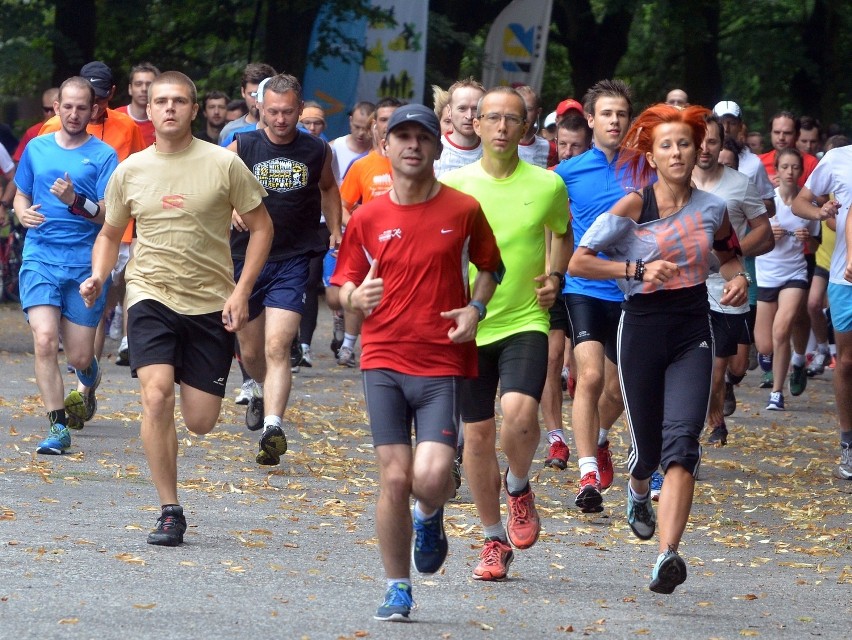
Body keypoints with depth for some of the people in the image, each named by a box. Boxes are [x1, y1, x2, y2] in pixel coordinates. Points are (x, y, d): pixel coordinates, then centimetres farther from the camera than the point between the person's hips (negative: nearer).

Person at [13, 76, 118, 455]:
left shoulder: (103, 156, 0)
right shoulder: (36, 149, 9)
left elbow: (110, 216, -6)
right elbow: (20, 196, 21)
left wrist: (77, 201, -23)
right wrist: (23, 213, -2)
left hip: (85, 263, -1)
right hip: (40, 257, 1)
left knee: (79, 356, 1)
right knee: (45, 339, -18)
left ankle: (90, 382, 40)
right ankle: (58, 427, -11)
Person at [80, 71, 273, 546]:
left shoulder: (223, 164, -4)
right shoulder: (130, 171, 3)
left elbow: (261, 226, 3)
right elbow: (111, 234, 16)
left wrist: (241, 292, -7)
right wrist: (99, 276, -4)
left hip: (211, 303, 0)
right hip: (152, 297, 0)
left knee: (201, 422, 0)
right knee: (157, 395, -22)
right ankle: (170, 511, -13)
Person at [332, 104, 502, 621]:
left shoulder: (463, 210, 1)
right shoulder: (368, 218, 4)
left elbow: (490, 266, 16)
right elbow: (343, 283, 11)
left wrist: (475, 309, -3)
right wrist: (356, 297, -13)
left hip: (444, 364, -1)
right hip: (384, 362, 1)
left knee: (430, 478, -15)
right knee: (394, 478, -3)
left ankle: (430, 517, 22)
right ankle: (398, 589, 11)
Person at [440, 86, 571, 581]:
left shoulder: (547, 185, -2)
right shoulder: (454, 185, -2)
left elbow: (563, 234, 19)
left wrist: (555, 276, 2)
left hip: (525, 322, -2)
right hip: (468, 326, 2)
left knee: (519, 412, -26)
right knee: (478, 434, 6)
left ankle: (519, 489, 6)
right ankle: (495, 540, 22)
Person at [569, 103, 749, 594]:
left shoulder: (711, 209, 3)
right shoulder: (633, 207, -7)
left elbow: (728, 250, 25)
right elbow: (578, 262, -9)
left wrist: (737, 276, 4)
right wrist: (638, 268, -18)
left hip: (693, 331, 1)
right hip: (643, 326, -1)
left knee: (681, 440, -16)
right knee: (647, 445, 9)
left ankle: (668, 557, -24)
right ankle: (638, 492, 49)